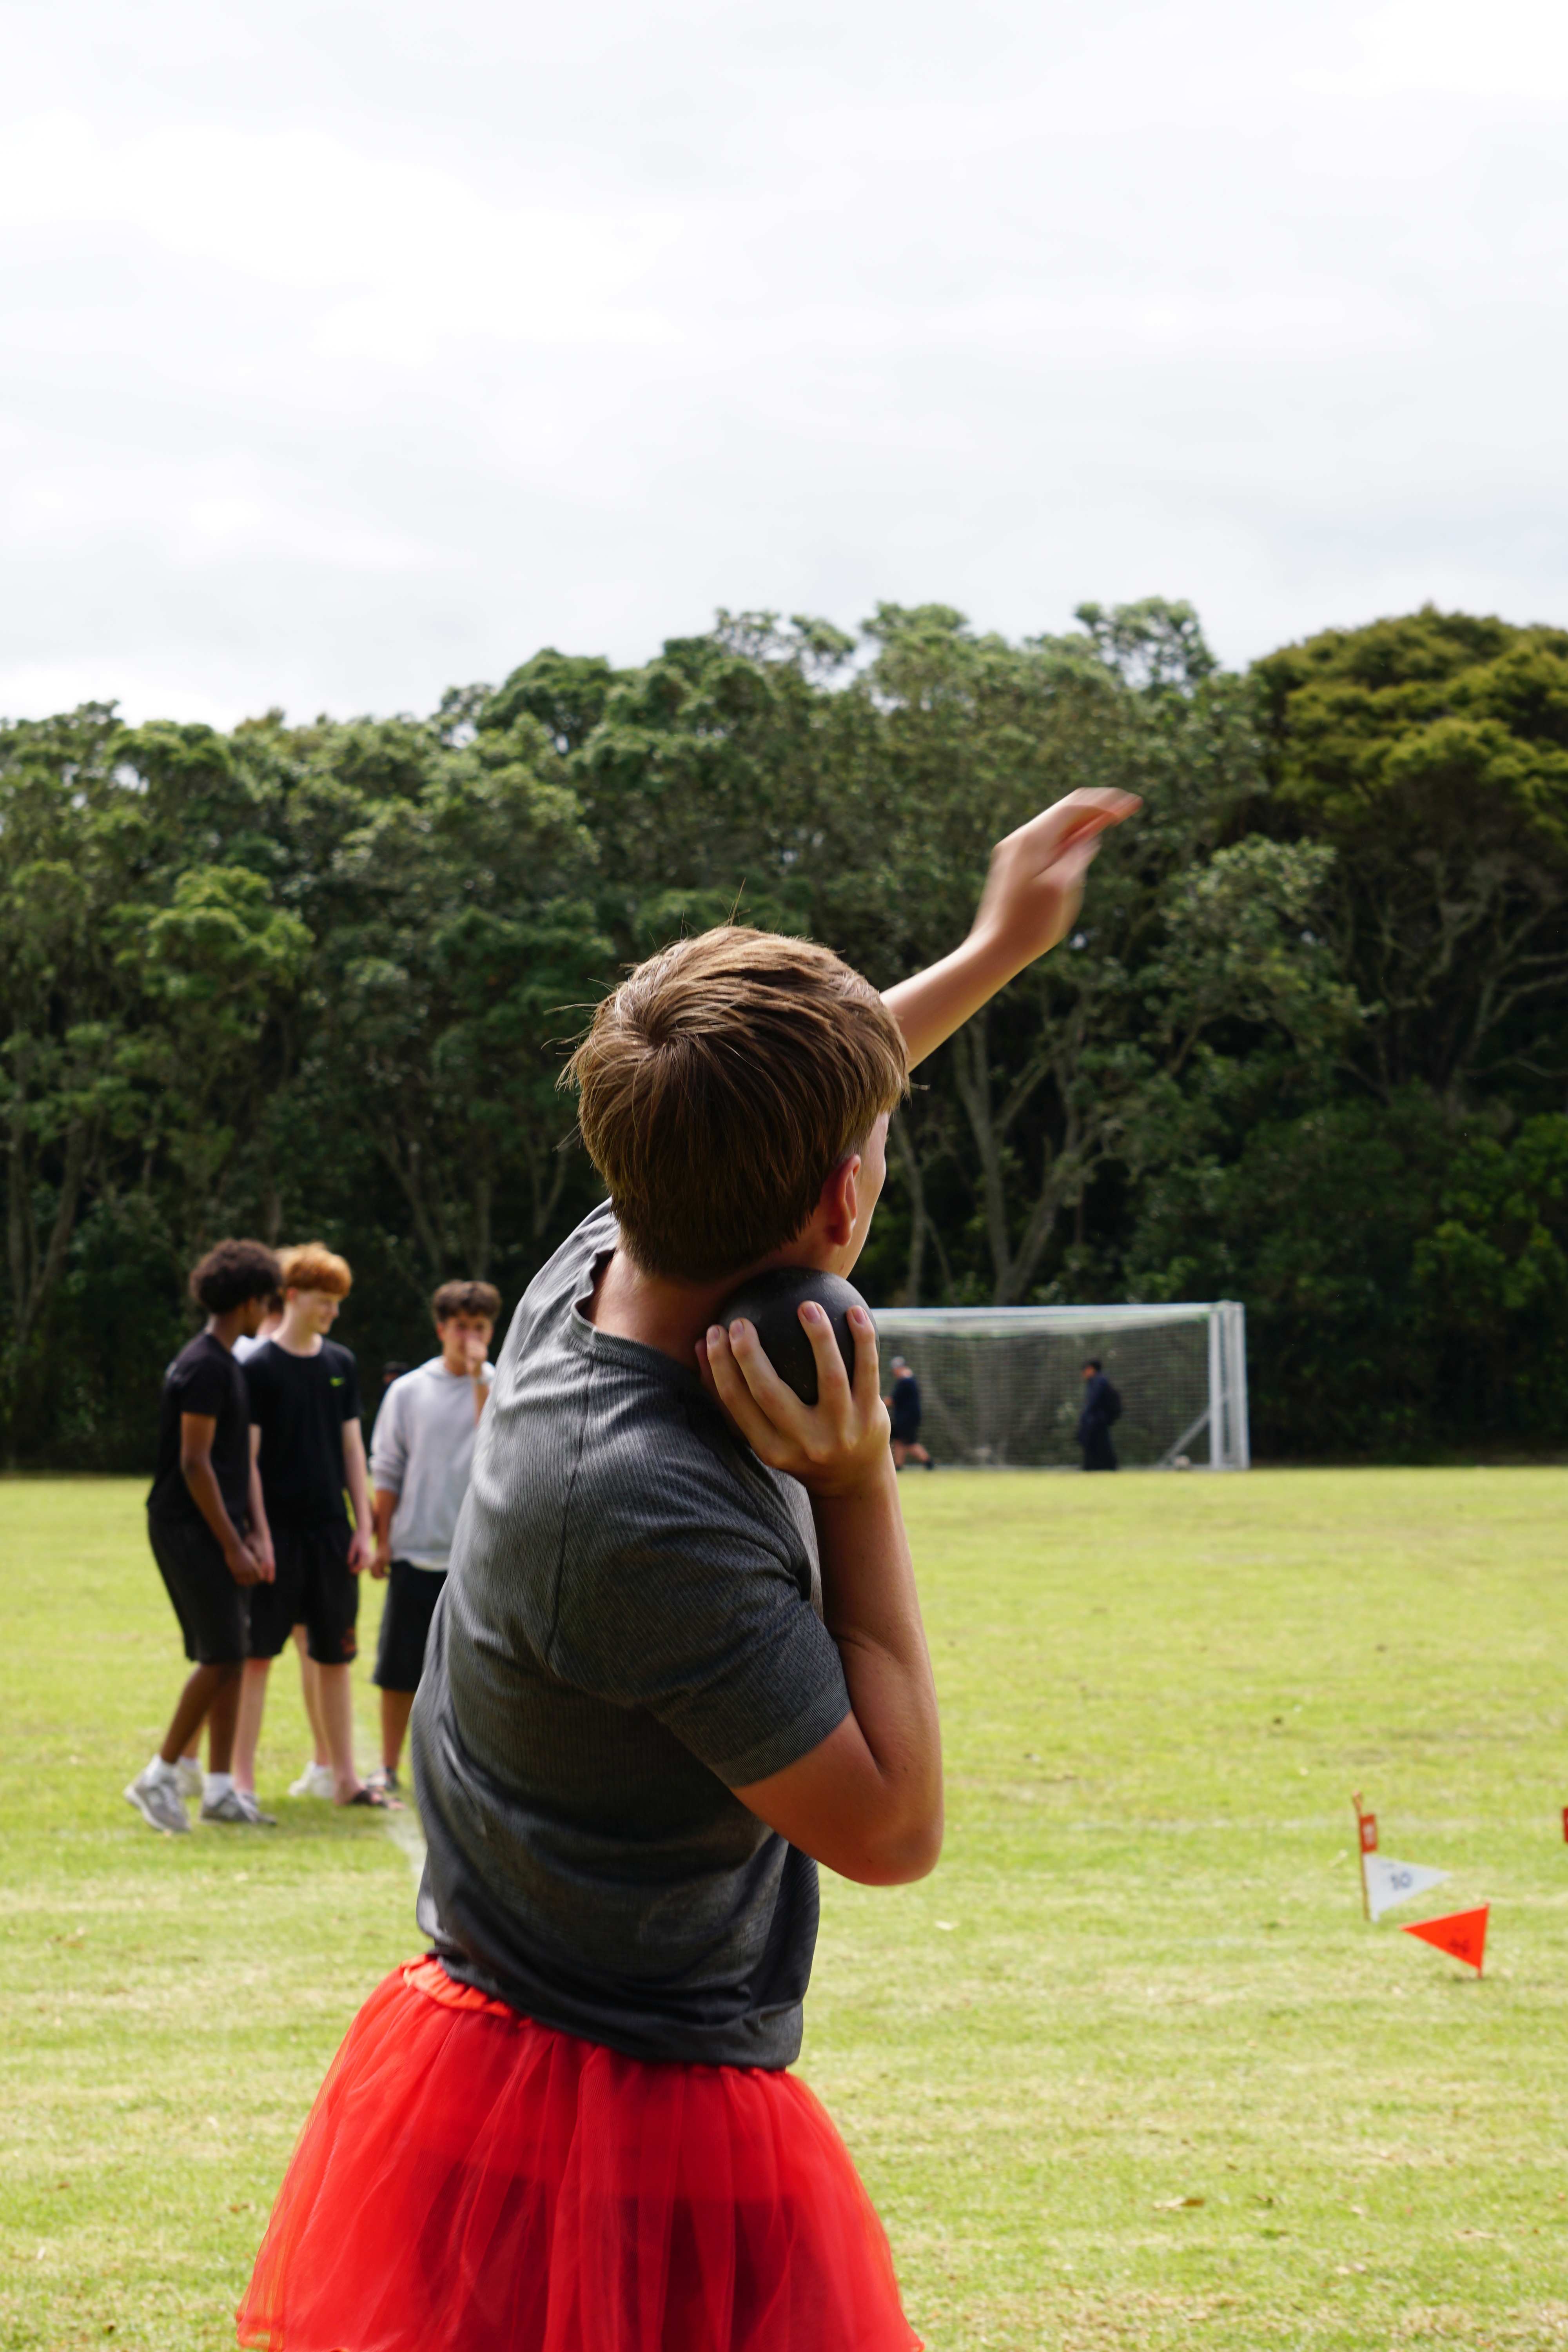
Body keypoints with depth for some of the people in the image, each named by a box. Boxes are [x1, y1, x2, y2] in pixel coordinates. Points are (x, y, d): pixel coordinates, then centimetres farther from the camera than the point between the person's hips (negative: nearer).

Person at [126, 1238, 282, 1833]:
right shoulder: (205, 1368, -15)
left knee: (230, 1657, 7)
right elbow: (194, 1463, -18)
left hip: (215, 1529, 10)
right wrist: (232, 1544, -17)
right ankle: (159, 1776, -3)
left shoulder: (223, 1364, 16)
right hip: (189, 1531, -10)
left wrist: (246, 1536, 20)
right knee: (222, 1656, -11)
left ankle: (219, 1787, 10)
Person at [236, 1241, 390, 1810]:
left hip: (330, 1531, 5)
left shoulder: (341, 1364, 10)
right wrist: (259, 1534, -13)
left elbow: (352, 1448, 13)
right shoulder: (260, 1368, -5)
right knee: (256, 1654, -3)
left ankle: (344, 1778, 14)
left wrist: (363, 1527, 7)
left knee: (336, 1655, 8)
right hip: (279, 1531, -5)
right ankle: (242, 1779, 0)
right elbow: (246, 1457, -7)